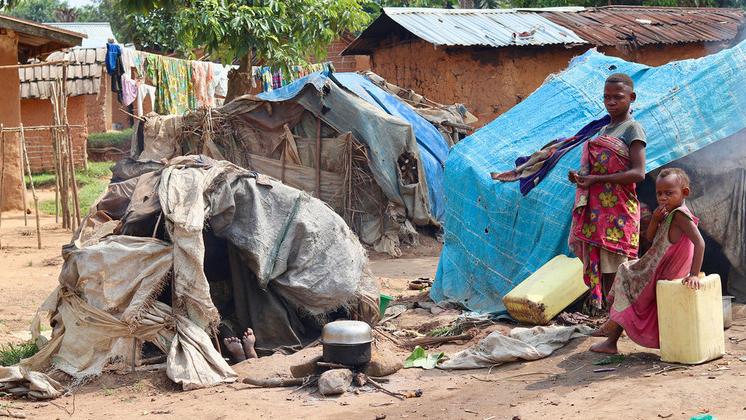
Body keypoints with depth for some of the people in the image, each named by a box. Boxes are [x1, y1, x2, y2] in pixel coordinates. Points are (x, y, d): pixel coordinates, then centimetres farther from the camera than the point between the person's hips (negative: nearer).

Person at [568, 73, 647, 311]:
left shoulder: (632, 129, -4)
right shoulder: (605, 130, 19)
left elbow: (638, 173, -15)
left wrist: (597, 179, -18)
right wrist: (580, 177, 4)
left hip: (617, 211, -8)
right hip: (595, 210, 8)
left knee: (613, 274, -8)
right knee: (597, 267, 6)